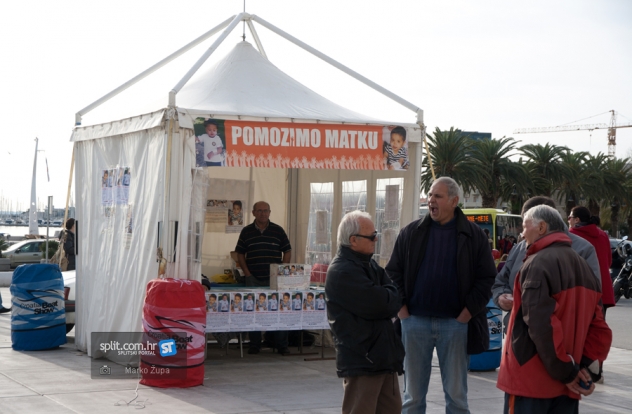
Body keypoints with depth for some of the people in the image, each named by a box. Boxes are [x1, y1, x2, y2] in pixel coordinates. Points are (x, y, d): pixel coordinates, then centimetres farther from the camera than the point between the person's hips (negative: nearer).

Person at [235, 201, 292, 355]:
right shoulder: (246, 231, 7)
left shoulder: (278, 231, 5)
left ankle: (281, 345, 4)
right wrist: (247, 273, -1)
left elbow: (287, 252, 7)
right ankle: (254, 345, 11)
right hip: (253, 279, 1)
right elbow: (240, 254, 9)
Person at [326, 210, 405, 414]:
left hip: (384, 356, 9)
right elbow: (379, 305, -20)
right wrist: (389, 299, 0)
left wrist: (385, 299, -9)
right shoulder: (341, 272, -14)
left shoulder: (370, 266, 18)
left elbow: (395, 299, 10)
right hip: (361, 359, -9)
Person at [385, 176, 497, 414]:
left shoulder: (474, 236, 1)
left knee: (456, 395, 6)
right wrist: (402, 310, -1)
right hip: (415, 322, 2)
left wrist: (467, 313, -7)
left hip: (455, 323, -1)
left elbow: (486, 278, 0)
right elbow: (393, 273, 8)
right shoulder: (411, 233, 6)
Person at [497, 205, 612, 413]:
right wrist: (588, 367, 0)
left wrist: (565, 372, -14)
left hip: (531, 382, -7)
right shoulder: (583, 266, 11)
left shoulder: (537, 264, -13)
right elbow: (598, 328, 8)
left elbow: (541, 326, -21)